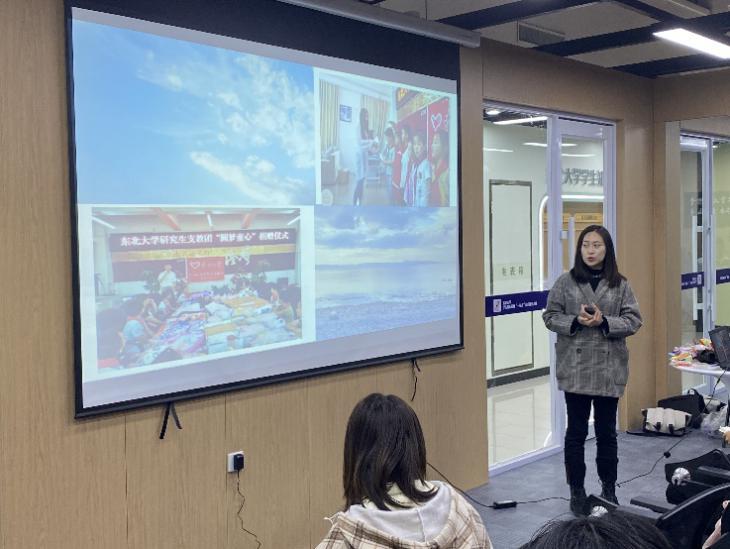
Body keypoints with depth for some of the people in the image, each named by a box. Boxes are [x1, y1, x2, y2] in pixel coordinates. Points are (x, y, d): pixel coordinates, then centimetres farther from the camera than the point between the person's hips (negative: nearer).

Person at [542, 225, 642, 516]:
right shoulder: (566, 281, -1)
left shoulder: (620, 284, 2)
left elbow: (633, 320, 0)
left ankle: (609, 489, 28)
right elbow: (550, 316, 0)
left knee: (606, 431, 12)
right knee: (576, 431, 7)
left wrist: (604, 322, -16)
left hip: (609, 368, 1)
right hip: (575, 368, -1)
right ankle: (576, 491, 20)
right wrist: (575, 321, -17)